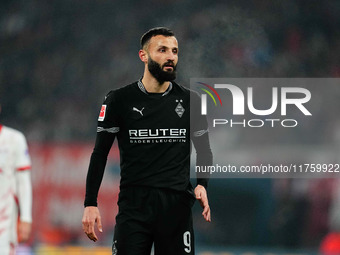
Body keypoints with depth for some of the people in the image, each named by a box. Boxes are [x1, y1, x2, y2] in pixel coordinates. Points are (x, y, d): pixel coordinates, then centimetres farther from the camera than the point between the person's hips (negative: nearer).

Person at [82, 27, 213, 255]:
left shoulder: (190, 101, 7)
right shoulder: (119, 100, 2)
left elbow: (204, 150, 17)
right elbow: (100, 154, 5)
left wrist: (202, 185, -3)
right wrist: (90, 204, -2)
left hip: (177, 205, 2)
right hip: (133, 205, -2)